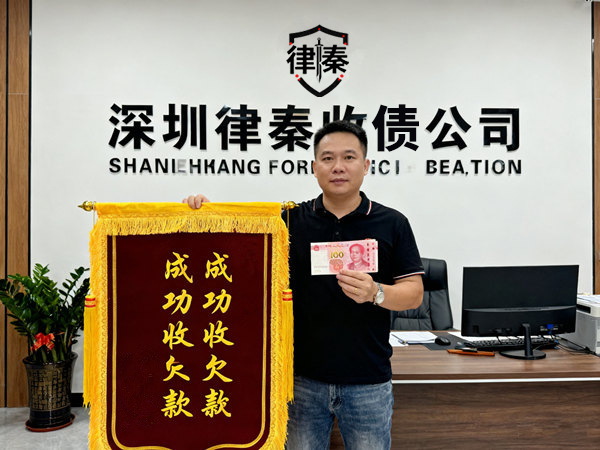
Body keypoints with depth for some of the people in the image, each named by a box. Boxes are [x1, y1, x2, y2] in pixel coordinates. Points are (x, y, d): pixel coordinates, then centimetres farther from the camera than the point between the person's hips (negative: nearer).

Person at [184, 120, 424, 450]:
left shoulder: (392, 224, -2)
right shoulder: (291, 221, 1)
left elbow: (414, 293, -3)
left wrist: (375, 292, -22)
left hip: (367, 381, 0)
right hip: (303, 376, 1)